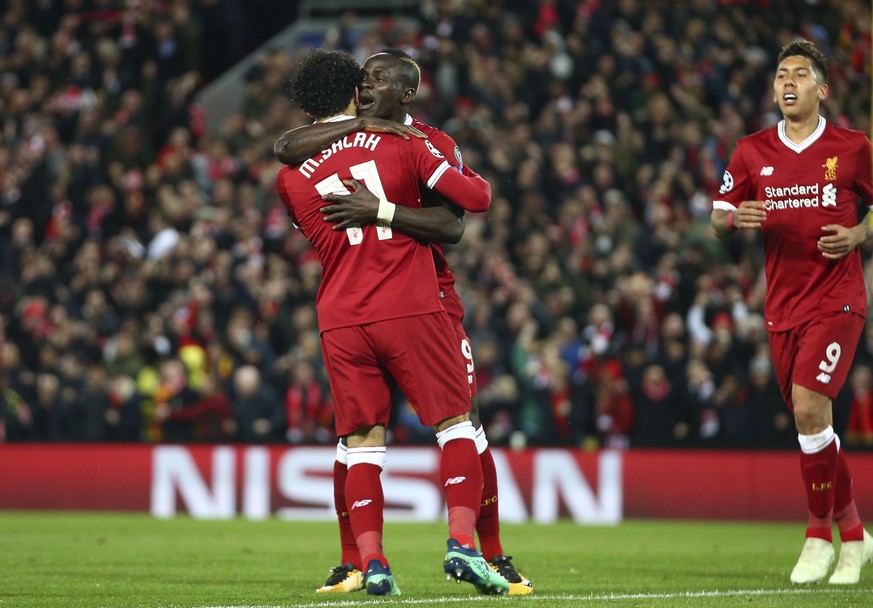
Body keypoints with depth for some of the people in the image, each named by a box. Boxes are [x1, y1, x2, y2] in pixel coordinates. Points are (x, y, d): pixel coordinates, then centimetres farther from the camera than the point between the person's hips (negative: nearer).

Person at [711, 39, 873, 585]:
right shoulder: (753, 152, 7)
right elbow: (718, 218, 10)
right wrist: (736, 218, -13)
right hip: (782, 307, 4)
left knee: (809, 407, -19)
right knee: (811, 420, 7)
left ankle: (820, 534, -6)